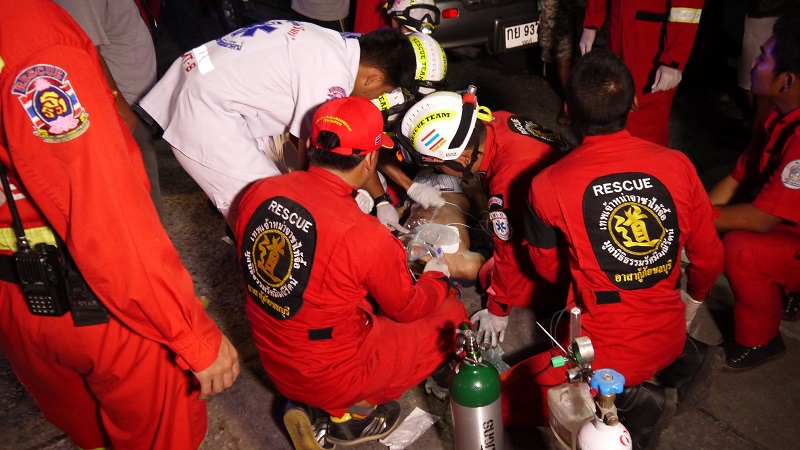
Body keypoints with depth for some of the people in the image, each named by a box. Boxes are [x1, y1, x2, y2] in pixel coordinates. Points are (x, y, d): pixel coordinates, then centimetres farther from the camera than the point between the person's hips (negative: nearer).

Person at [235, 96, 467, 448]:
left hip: (274, 362, 6)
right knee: (452, 316, 8)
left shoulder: (259, 192, -11)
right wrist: (438, 276, 14)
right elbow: (407, 308, -8)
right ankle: (355, 410, 6)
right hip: (334, 376, -6)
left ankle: (310, 403, 12)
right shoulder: (366, 236, -28)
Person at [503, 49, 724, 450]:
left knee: (503, 395, 11)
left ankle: (629, 405, -4)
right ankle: (683, 359, 12)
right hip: (669, 334, 6)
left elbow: (548, 269, 1)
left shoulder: (547, 186, -18)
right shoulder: (677, 165, -10)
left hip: (607, 349, -5)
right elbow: (709, 258, 3)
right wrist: (691, 304, 24)